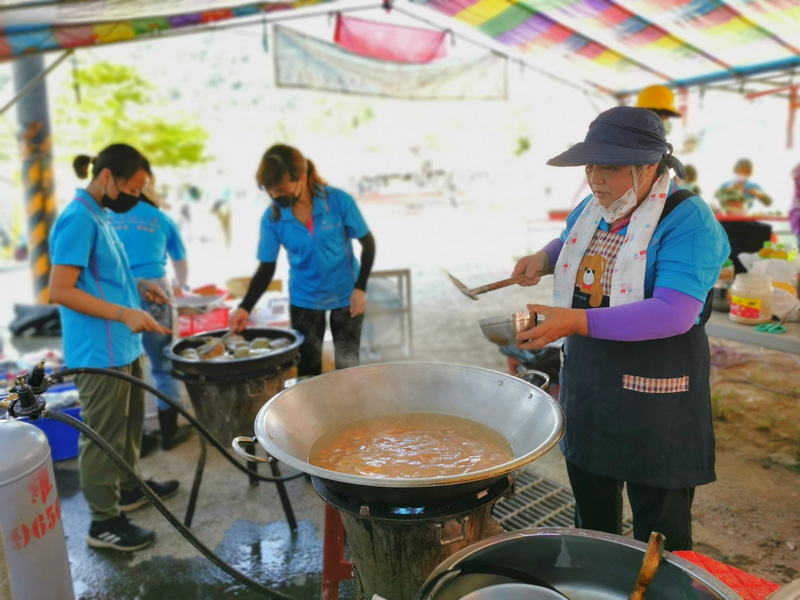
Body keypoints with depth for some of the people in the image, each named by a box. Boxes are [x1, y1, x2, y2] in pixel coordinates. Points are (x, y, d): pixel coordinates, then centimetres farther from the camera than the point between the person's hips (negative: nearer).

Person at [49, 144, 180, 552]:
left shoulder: (99, 216, 12)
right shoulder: (78, 219, -17)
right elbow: (60, 290, -23)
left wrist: (136, 287, 10)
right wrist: (124, 313, -26)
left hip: (123, 346, 10)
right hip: (99, 352, -10)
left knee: (129, 423, 22)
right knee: (103, 435, 2)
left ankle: (129, 488, 40)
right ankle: (103, 523, 16)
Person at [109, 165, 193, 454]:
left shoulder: (108, 217, 11)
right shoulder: (162, 219, 10)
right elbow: (181, 264, 24)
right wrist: (181, 287, 44)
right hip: (152, 293, -1)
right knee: (163, 365, 12)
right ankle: (170, 431, 21)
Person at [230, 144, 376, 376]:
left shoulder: (339, 201, -20)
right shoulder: (272, 217, -14)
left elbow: (368, 243, -9)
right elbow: (267, 267, -6)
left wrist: (361, 287, -17)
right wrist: (245, 307, -17)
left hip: (345, 295, -2)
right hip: (303, 300, 2)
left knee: (347, 366, 10)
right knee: (307, 370, 11)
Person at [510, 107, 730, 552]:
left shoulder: (687, 220, -18)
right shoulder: (591, 210, 5)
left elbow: (675, 313, -30)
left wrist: (578, 322, -38)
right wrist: (546, 257, 5)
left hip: (654, 396, -7)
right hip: (586, 386, 7)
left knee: (660, 537, 9)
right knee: (592, 521, 23)